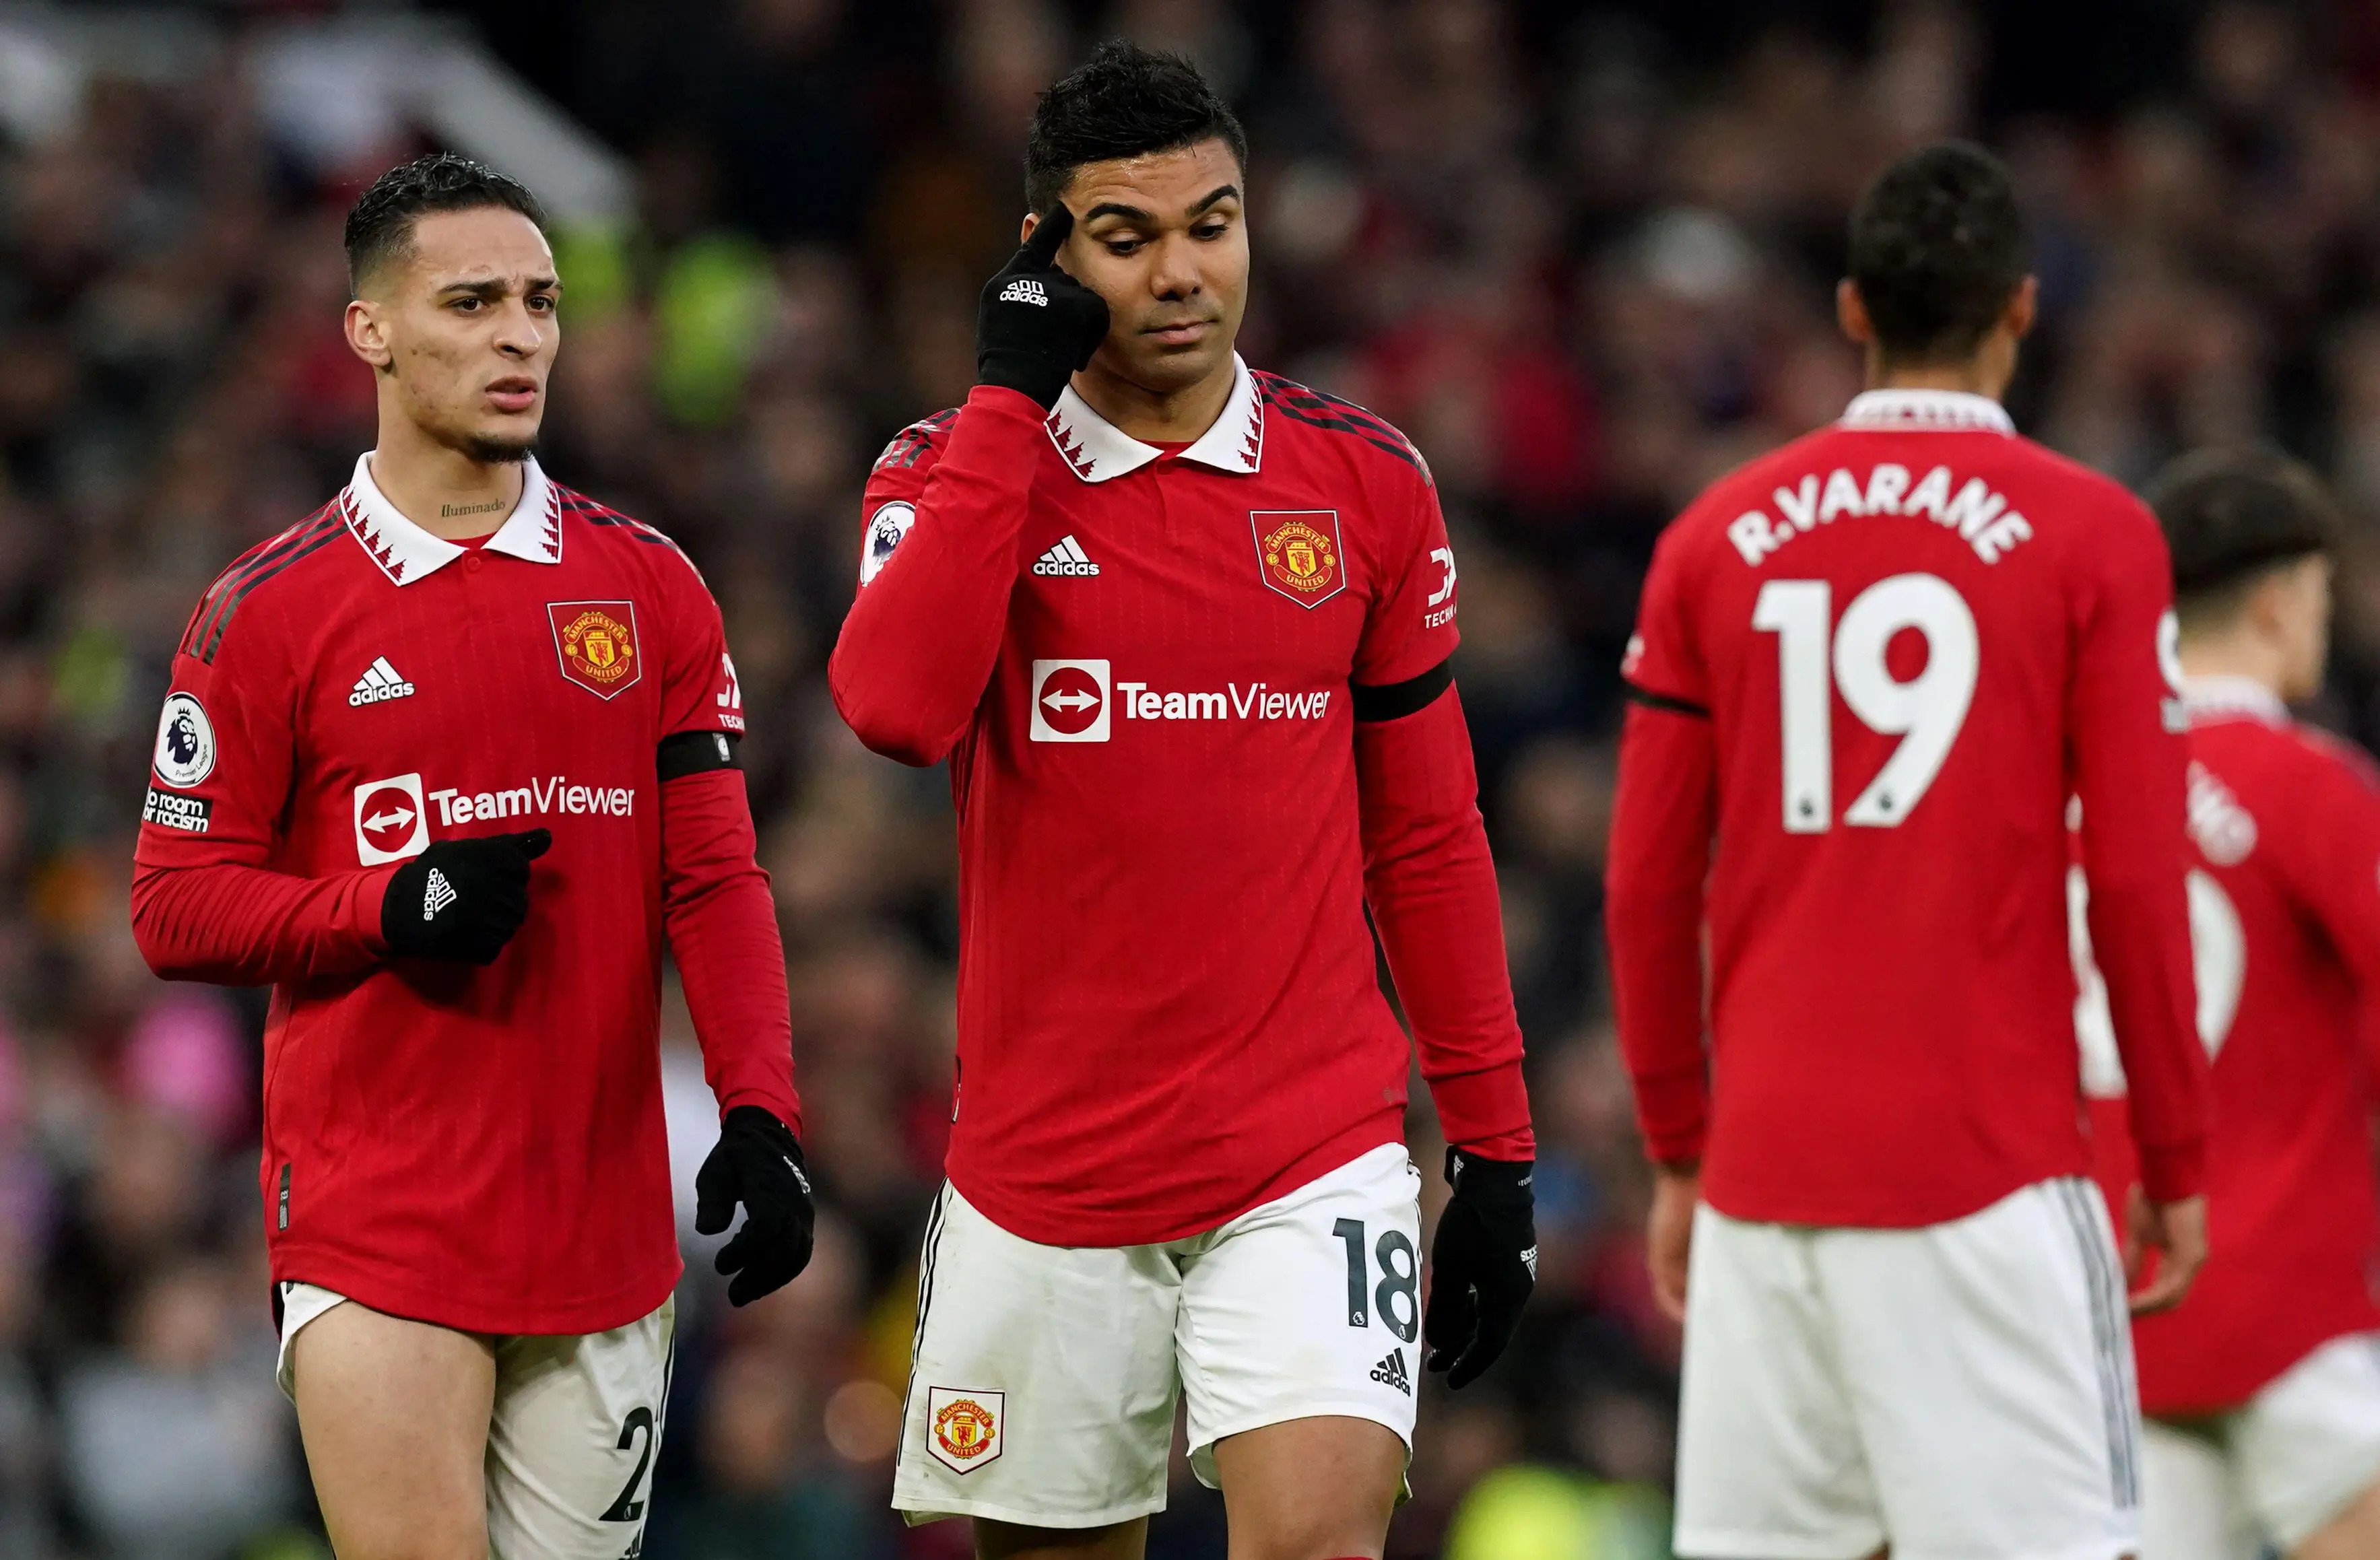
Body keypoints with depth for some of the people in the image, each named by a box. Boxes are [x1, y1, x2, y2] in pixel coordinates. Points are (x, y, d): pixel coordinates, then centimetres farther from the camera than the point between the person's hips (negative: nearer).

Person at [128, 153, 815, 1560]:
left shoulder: (648, 588, 9)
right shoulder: (273, 609, 1)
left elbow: (716, 883, 6)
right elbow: (176, 906, 1)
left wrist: (760, 1116, -7)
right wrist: (390, 909, -15)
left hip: (607, 1221, 3)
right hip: (373, 1229, -3)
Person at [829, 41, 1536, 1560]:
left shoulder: (1365, 481, 4)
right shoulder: (954, 471, 0)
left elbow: (1426, 837, 10)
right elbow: (895, 705, -22)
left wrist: (1495, 1151, 8)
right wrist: (1013, 397, -17)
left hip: (1313, 1165, 0)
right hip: (1043, 1187, 0)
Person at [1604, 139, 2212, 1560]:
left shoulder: (1717, 537, 8)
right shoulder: (2093, 536, -2)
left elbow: (1648, 883, 9)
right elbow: (2138, 879, -5)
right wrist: (2179, 1161, 3)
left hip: (1761, 1172, 4)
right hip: (1989, 1165, -4)